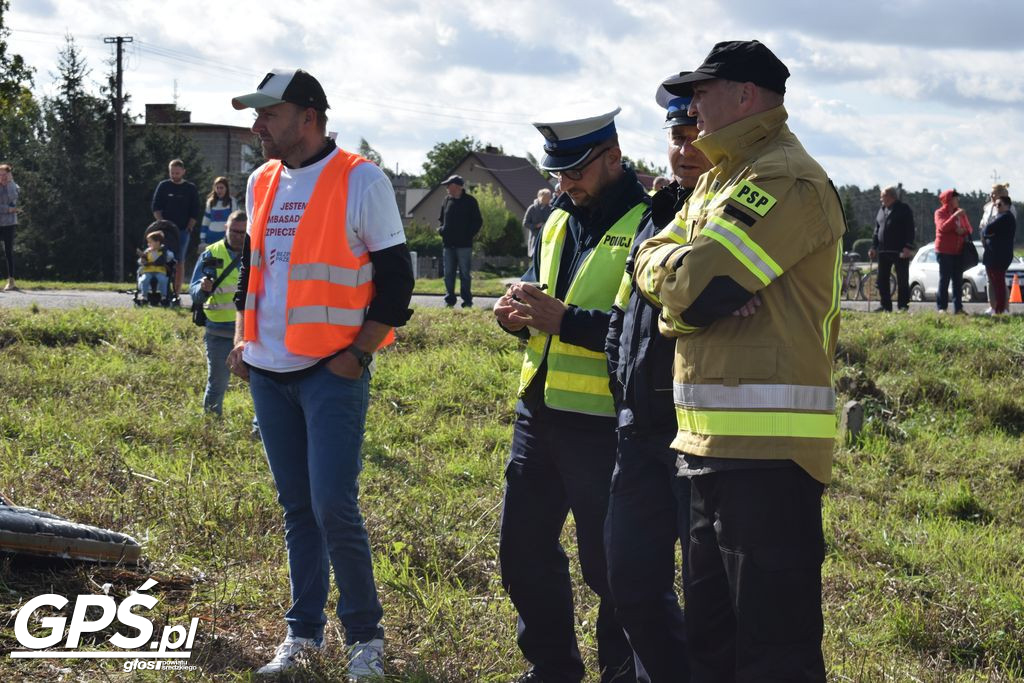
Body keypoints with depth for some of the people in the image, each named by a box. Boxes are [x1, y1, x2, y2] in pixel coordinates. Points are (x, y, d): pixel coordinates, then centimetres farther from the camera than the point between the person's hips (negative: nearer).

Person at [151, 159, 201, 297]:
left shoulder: (191, 189, 7)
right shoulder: (163, 186, 8)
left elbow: (195, 213, 7)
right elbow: (155, 208, 5)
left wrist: (189, 228, -4)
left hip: (183, 230, 0)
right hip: (165, 231, 0)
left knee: (180, 262, -2)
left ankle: (176, 293, 0)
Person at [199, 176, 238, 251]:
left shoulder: (232, 202, 0)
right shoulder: (210, 202, 12)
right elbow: (205, 222, 15)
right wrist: (202, 239, 10)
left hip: (226, 238, -4)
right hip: (211, 237, 4)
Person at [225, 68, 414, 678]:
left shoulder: (362, 182, -9)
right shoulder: (262, 183, 11)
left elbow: (397, 280, -8)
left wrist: (357, 354, -12)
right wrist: (242, 341, 13)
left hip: (334, 373, -6)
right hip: (269, 373, 6)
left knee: (334, 506, -10)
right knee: (296, 506, 11)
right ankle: (304, 632, 21)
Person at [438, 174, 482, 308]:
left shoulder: (469, 201, -2)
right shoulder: (447, 200, 13)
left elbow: (478, 221, -1)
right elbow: (442, 219, 24)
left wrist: (469, 235, -9)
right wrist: (442, 230, 7)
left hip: (464, 245, -5)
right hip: (448, 244, 5)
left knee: (464, 273, -2)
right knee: (448, 273, 4)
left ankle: (467, 301, 2)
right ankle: (449, 299, 10)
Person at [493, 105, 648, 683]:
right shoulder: (559, 222, 14)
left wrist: (564, 320, -27)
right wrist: (520, 312, -2)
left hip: (604, 424, -8)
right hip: (538, 413, 8)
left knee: (608, 564, 1)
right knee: (524, 549, 15)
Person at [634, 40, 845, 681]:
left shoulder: (787, 181, -14)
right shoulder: (718, 180, 19)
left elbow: (690, 280, -21)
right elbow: (653, 264, 9)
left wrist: (691, 282, 2)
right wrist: (701, 292, -9)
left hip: (768, 445, -10)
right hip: (709, 437, 10)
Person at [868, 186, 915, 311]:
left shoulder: (904, 209, -1)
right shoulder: (882, 210, 17)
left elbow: (910, 230, -7)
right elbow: (877, 229, 20)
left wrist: (908, 247, -17)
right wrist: (874, 247, 11)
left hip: (900, 251, -6)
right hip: (883, 251, 6)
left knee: (902, 281, -3)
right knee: (882, 281, 5)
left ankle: (903, 307, -1)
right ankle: (885, 307, 10)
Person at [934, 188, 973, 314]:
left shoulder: (961, 213, 14)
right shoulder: (940, 213, -3)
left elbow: (969, 228, 14)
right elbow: (943, 227, -19)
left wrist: (963, 231, -9)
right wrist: (954, 216, -24)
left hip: (959, 251, 6)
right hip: (944, 251, -6)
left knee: (958, 280, 5)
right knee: (944, 279, -6)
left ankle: (958, 307, 7)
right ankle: (941, 307, -5)